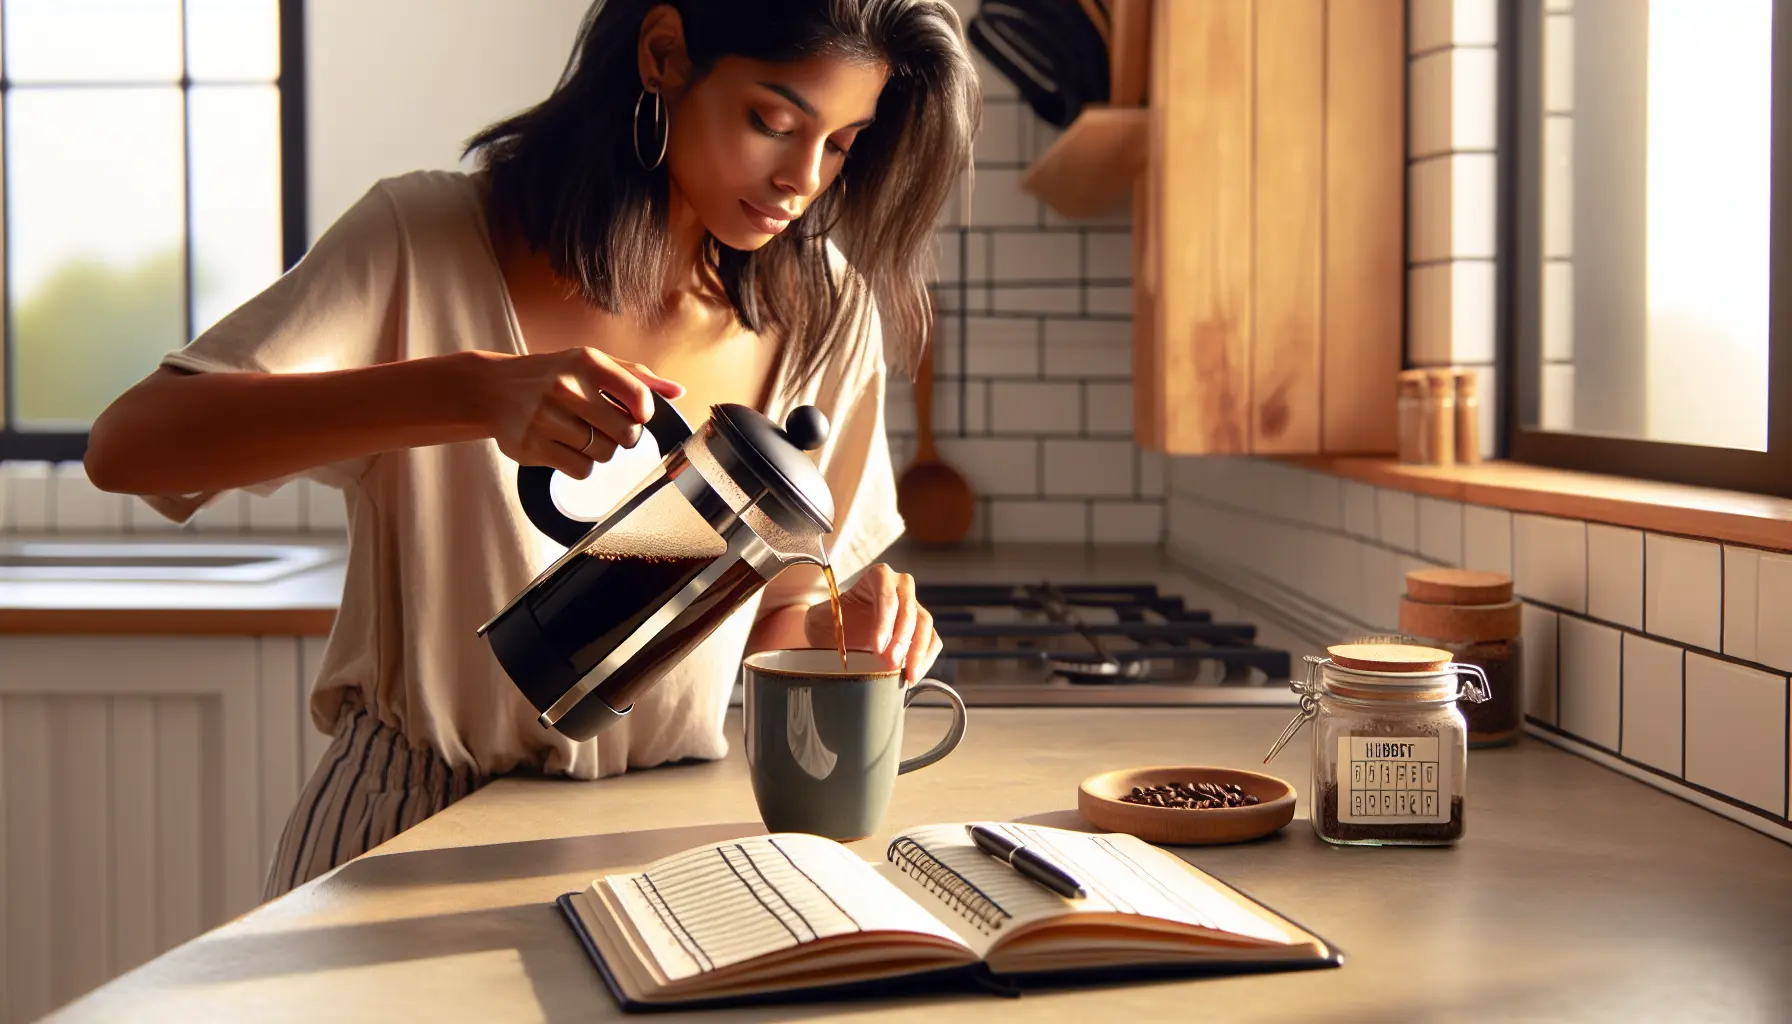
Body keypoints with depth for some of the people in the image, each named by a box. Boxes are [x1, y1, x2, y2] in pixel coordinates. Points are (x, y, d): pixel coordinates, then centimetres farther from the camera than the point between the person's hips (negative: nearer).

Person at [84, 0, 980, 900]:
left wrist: (838, 628, -12)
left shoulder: (825, 312, 2)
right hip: (412, 825, -3)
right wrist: (469, 393, -33)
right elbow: (125, 445, -21)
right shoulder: (433, 241, -8)